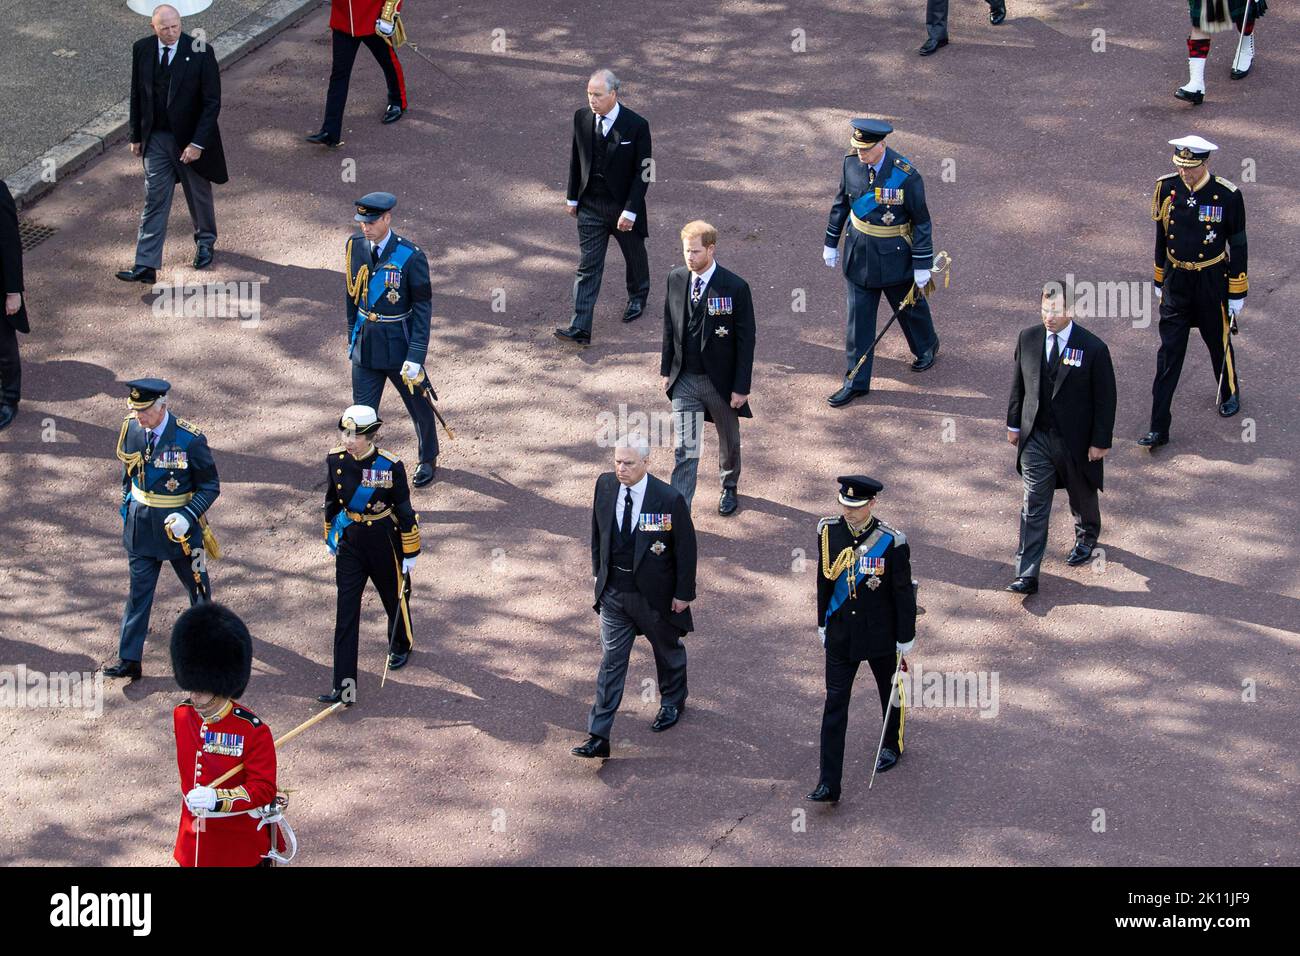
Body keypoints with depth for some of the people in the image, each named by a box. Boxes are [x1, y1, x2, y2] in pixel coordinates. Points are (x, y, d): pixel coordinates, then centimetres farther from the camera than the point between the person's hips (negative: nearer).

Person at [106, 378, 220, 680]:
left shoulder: (189, 438, -20)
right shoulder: (131, 430, -6)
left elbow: (210, 486, -13)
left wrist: (187, 516, -25)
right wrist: (126, 508, 13)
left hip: (179, 524, -3)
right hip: (141, 525, 3)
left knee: (196, 583, 18)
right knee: (139, 590, 3)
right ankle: (129, 659, 4)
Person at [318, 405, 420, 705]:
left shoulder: (390, 466, -18)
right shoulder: (335, 460, -8)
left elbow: (404, 511, -9)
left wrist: (410, 554, -5)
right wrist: (331, 538, 16)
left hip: (384, 542, -2)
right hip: (350, 543, 2)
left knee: (395, 598, 21)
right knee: (346, 614, -4)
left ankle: (401, 646, 53)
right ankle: (344, 687, -4)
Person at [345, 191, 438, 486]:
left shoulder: (411, 256, -19)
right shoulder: (355, 245, -4)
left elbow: (423, 308, -16)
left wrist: (415, 357, -19)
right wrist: (353, 334, 14)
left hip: (399, 344, -3)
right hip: (365, 344, 3)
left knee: (419, 406, 18)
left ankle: (428, 459, 42)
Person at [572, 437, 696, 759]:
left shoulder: (669, 499, -22)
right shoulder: (605, 485, -8)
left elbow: (686, 548, -12)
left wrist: (683, 593, -9)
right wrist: (599, 571, 12)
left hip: (654, 594, -3)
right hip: (614, 592, 3)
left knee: (668, 651, 21)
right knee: (611, 661, 2)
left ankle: (673, 702, 49)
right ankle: (598, 736, 0)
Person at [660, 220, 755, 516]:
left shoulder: (735, 288, -16)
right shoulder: (676, 279, -3)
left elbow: (745, 340, -12)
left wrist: (741, 387, -12)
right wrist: (667, 369, 9)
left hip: (721, 380, -2)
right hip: (685, 380, 2)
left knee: (729, 440, 20)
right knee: (684, 449, -5)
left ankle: (729, 488, 45)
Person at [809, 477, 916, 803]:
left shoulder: (891, 542, -19)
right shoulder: (829, 532, -8)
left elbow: (903, 593, -10)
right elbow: (824, 580, 5)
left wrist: (905, 638, -5)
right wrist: (823, 623, 12)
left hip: (881, 636, -2)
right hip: (841, 635, 2)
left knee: (891, 691, 21)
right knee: (835, 703, -2)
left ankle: (893, 744, 50)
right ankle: (829, 783, -3)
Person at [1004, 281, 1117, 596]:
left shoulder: (1093, 349, -17)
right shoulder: (1028, 339, -5)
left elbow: (1105, 399, -10)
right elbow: (1018, 384, 8)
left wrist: (1101, 441, -9)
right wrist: (1014, 423, 11)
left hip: (1075, 440, -2)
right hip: (1035, 437, 2)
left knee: (1082, 495, 21)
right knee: (1033, 505, -2)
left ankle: (1086, 537, 52)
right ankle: (1026, 575, -3)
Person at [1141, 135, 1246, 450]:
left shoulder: (1227, 196, -15)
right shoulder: (1167, 188, -6)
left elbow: (1238, 246, -7)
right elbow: (1161, 237, 7)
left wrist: (1237, 294, -5)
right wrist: (1159, 281, 13)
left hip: (1211, 282, -2)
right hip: (1176, 282, 2)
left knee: (1218, 342, 18)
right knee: (1168, 354, 0)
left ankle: (1230, 394, 48)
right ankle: (1159, 429, 1)